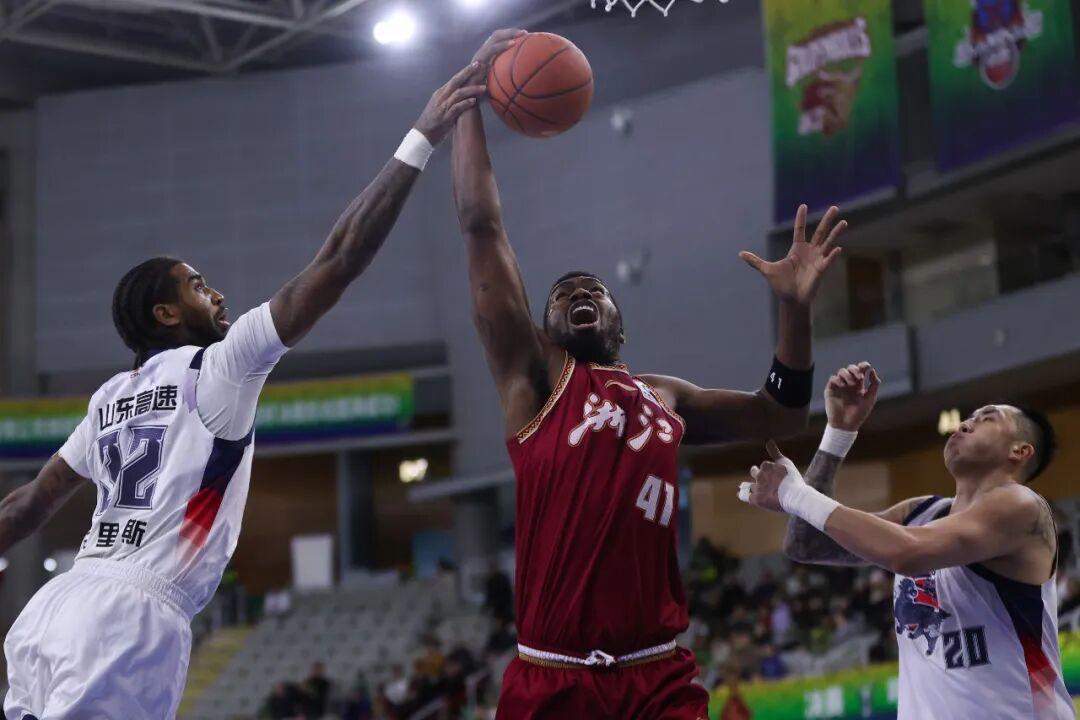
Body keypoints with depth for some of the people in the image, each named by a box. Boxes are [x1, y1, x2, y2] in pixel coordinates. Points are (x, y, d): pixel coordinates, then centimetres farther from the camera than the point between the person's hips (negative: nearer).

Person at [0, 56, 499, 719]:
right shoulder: (219, 368, -1)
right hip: (130, 620, -8)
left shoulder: (111, 398, 21)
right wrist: (422, 142, -4)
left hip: (55, 612, 8)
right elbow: (339, 263, -5)